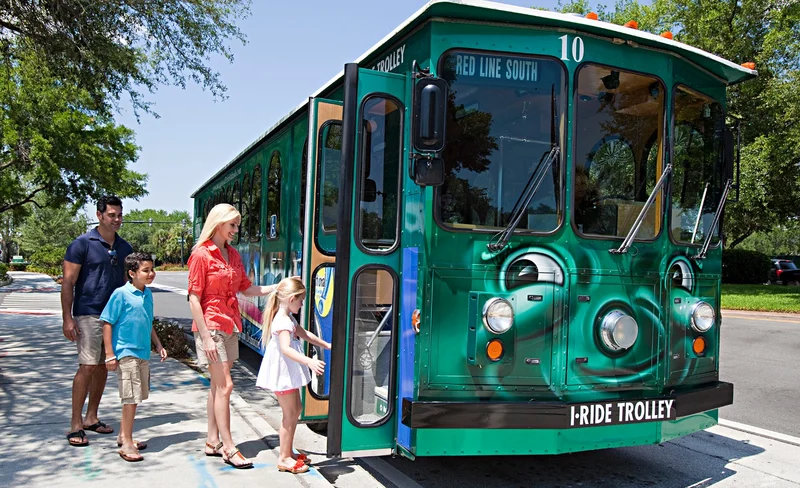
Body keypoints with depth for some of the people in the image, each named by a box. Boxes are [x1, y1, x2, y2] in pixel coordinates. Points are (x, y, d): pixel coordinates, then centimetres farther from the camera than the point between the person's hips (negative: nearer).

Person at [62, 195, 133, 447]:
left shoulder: (124, 247, 9)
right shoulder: (82, 244, -7)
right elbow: (68, 282, -8)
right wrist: (68, 318, -13)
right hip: (89, 315, -6)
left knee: (103, 367, 12)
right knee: (87, 367, -9)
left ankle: (91, 417, 24)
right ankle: (76, 424, 0)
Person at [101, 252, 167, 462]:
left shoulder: (148, 294, 8)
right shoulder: (121, 294, -13)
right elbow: (107, 323, -12)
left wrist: (158, 345, 18)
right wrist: (109, 354, -14)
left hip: (143, 353, 8)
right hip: (126, 353, -7)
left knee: (135, 397, 16)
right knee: (131, 398, -4)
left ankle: (123, 435, 31)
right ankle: (126, 444, 6)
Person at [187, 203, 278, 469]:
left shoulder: (233, 255, 11)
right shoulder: (201, 254, -11)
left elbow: (246, 288, 15)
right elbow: (194, 299, -12)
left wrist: (277, 288, 4)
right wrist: (205, 337, -16)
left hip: (230, 326, 7)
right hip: (211, 325, -7)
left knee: (217, 385, 13)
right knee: (224, 385, -6)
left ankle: (213, 442, 22)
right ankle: (228, 449, 3)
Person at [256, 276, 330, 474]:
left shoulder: (288, 319, 11)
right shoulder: (283, 321, -23)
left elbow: (304, 334, 25)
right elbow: (286, 349, -36)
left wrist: (326, 345, 27)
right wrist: (309, 362, -46)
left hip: (290, 373, 11)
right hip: (282, 374, -11)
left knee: (296, 409, 18)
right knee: (290, 414, -2)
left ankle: (288, 451, 29)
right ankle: (284, 458, 9)